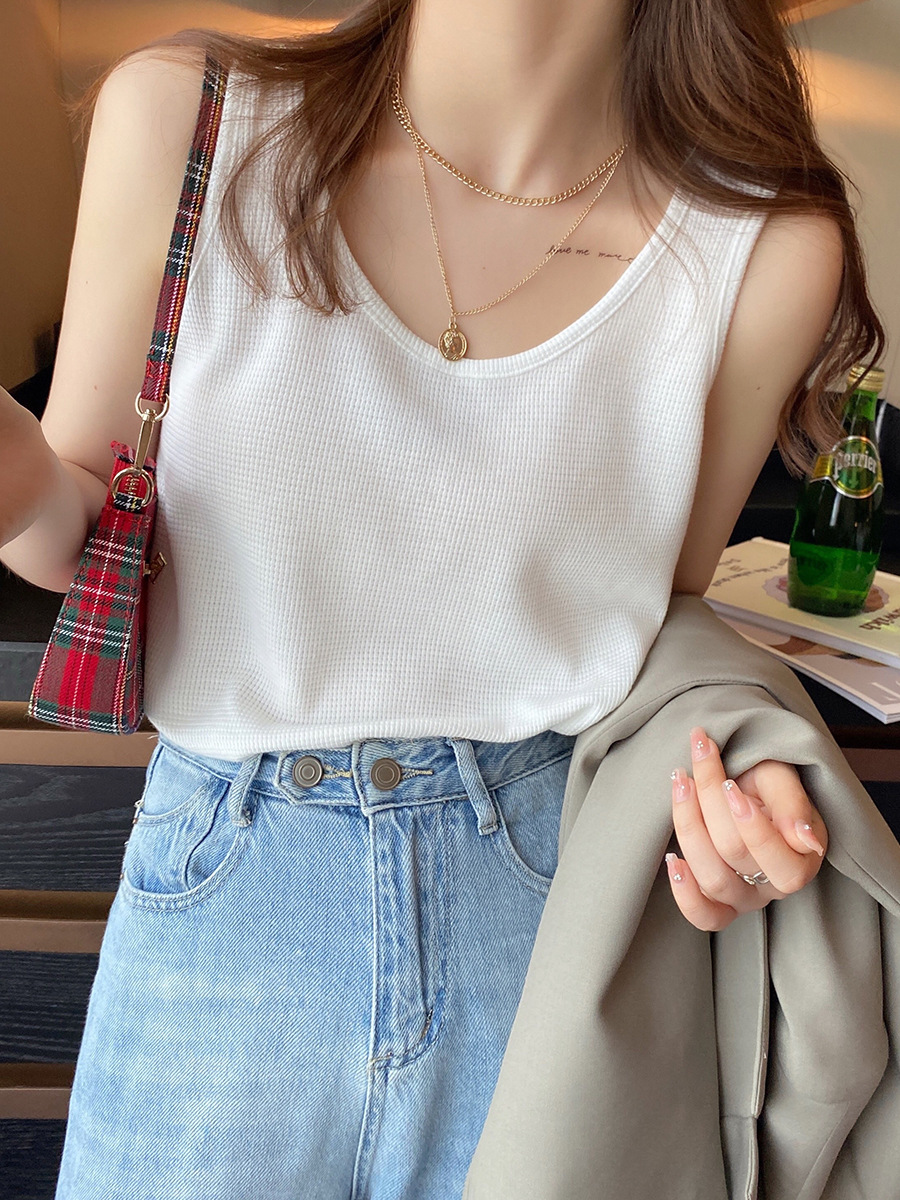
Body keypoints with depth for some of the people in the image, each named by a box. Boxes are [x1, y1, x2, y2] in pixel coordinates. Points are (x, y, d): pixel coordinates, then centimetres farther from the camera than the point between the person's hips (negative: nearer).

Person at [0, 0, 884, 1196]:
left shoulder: (771, 252, -9)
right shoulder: (181, 120, -10)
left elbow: (664, 603, 6)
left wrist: (718, 777, -13)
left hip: (559, 881, 1)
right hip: (226, 888, 1)